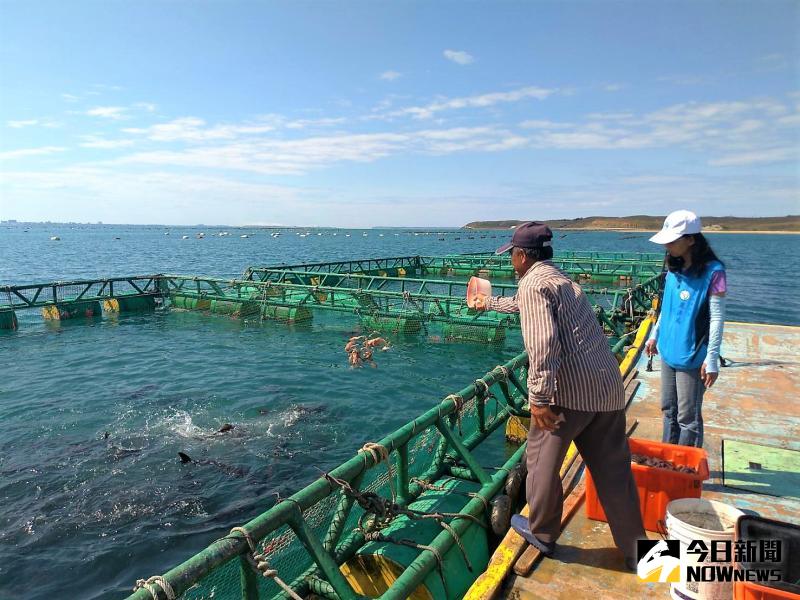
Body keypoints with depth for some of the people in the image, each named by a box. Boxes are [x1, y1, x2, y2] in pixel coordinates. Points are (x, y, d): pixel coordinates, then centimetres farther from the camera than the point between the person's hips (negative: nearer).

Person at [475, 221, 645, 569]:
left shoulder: (533, 282, -7)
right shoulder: (560, 279, 23)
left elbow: (542, 343, -22)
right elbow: (522, 305, 42)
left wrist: (539, 398, -21)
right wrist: (488, 303, 56)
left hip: (570, 389, -8)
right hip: (608, 387, 8)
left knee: (542, 460, 13)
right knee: (614, 472, 14)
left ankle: (541, 533, 29)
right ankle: (636, 551, 24)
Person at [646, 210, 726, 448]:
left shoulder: (712, 272, -15)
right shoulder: (674, 269, 4)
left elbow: (717, 318, -15)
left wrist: (712, 359, -16)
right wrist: (655, 335, 20)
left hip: (692, 357, -7)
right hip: (668, 351, 7)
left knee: (688, 418, 4)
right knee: (668, 410, 18)